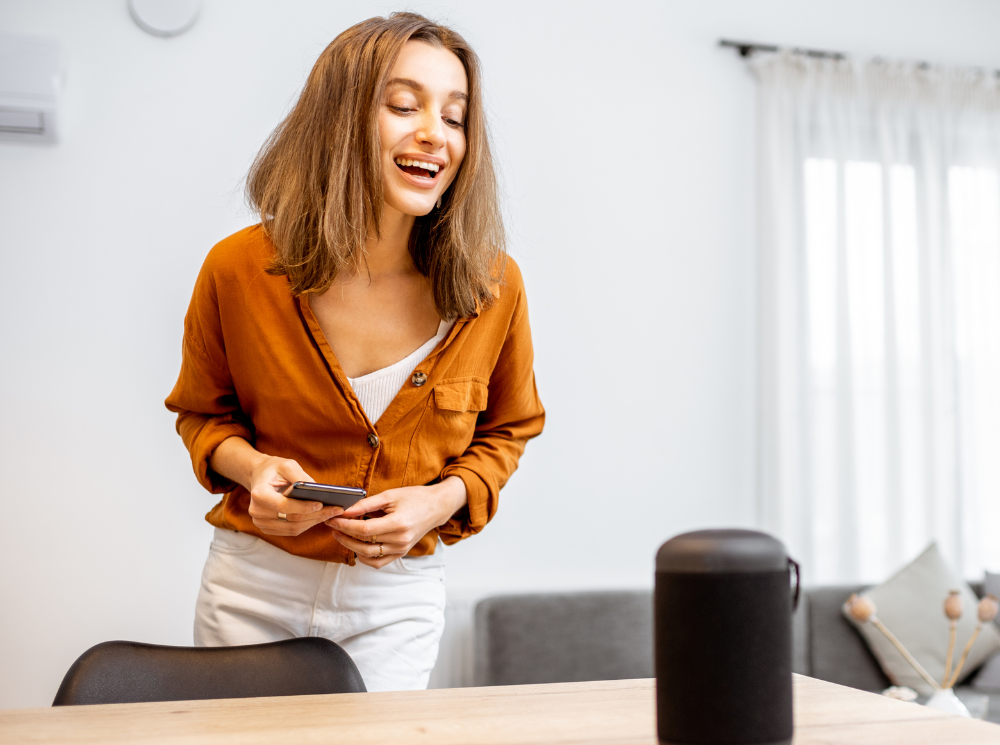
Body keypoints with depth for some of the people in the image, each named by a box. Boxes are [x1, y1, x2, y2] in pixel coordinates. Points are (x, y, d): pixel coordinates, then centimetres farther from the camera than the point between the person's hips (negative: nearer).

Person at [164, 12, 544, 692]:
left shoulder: (493, 287, -12)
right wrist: (250, 465, -16)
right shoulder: (240, 268, -13)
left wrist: (442, 500, -14)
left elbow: (505, 430, 5)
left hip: (397, 599, 0)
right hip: (254, 584, 0)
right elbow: (203, 410, 5)